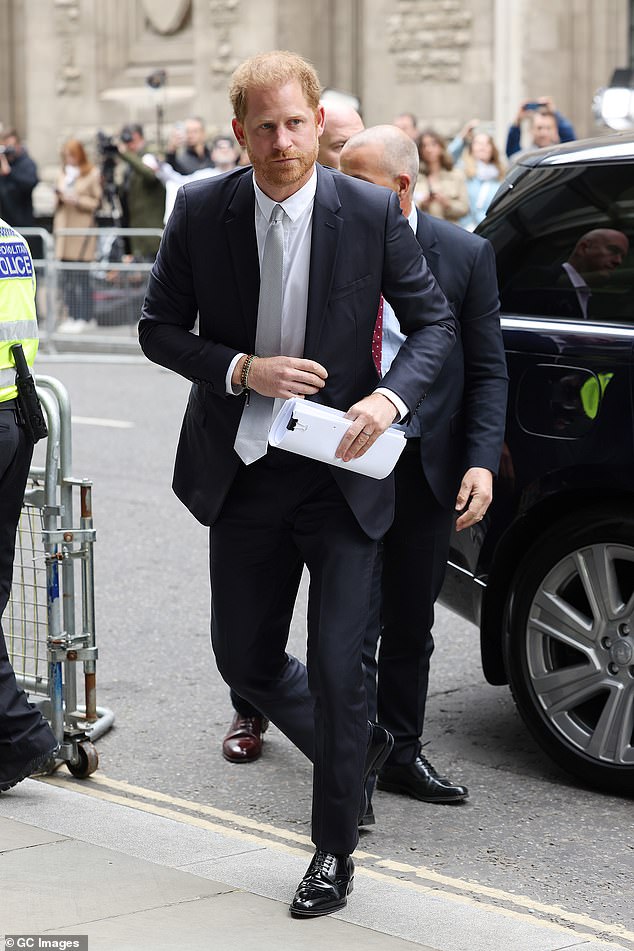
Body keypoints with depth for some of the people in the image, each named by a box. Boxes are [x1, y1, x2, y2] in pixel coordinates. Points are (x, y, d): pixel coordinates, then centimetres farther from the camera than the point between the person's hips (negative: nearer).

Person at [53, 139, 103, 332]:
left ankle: (84, 317, -3)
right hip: (64, 225, 6)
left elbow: (97, 201, -1)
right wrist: (59, 195, 3)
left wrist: (77, 200, -13)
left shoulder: (92, 173, -1)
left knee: (81, 275, -8)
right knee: (66, 276, 5)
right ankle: (72, 315, 10)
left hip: (83, 227, -6)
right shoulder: (63, 173, 17)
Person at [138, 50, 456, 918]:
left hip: (341, 471, -3)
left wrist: (390, 397, -19)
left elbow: (435, 323, 0)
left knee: (336, 668, -3)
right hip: (244, 477, 3)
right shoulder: (201, 211, -4)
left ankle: (335, 850, 16)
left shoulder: (372, 213, -8)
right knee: (244, 658, 13)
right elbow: (159, 328, 1)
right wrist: (242, 371, -16)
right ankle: (359, 748, 41)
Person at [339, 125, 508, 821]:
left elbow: (487, 370, 1)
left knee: (412, 626, 13)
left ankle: (400, 756, 27)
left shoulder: (464, 255, -1)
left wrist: (481, 462, -10)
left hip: (430, 468, 1)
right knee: (355, 625, -5)